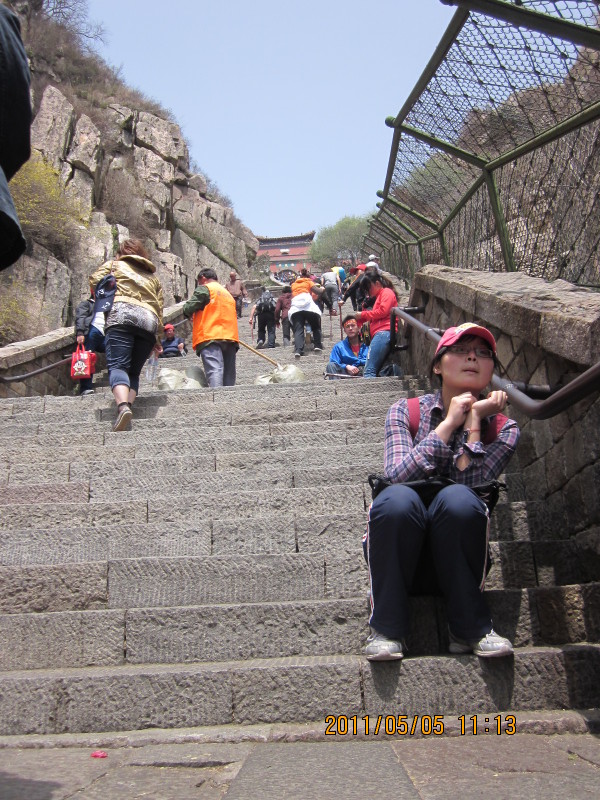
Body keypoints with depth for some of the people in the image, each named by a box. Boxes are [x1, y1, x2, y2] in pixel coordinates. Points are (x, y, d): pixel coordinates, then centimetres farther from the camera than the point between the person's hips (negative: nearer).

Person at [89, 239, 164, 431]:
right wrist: (156, 339, 29)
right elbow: (159, 309, 25)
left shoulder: (114, 265, 24)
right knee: (134, 372, 8)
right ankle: (128, 405, -15)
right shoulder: (153, 277, 34)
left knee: (117, 366, -15)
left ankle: (123, 406, -39)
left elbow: (95, 281, 8)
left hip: (122, 314, -4)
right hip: (149, 321, 4)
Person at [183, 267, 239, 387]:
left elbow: (188, 309, -1)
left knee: (214, 370, -22)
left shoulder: (204, 289, 6)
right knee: (229, 377, 7)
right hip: (231, 338, 7)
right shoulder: (227, 293, 29)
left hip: (210, 337, -7)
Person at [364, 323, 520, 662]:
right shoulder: (406, 411, 0)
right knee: (397, 498, -32)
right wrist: (449, 422, -15)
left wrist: (474, 420, -13)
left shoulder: (503, 428, 1)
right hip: (397, 554, 0)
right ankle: (387, 629, -18)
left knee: (458, 499, -31)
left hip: (456, 559, 0)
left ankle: (472, 629, -16)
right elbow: (398, 476, -18)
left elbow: (471, 484, -16)